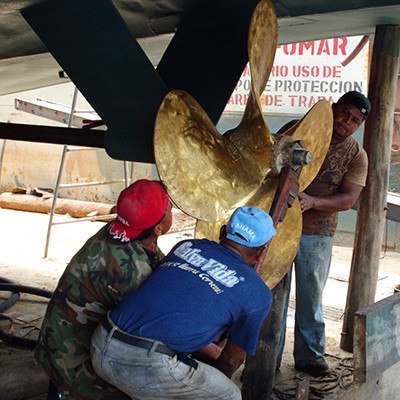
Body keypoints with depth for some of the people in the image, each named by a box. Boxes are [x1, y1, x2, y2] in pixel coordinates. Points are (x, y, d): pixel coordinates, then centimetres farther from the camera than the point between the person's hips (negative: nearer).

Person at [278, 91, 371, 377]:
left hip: (317, 234, 0)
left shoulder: (357, 155, 0)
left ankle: (310, 355, 25)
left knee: (310, 297, 9)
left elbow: (348, 199, -11)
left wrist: (312, 202, -28)